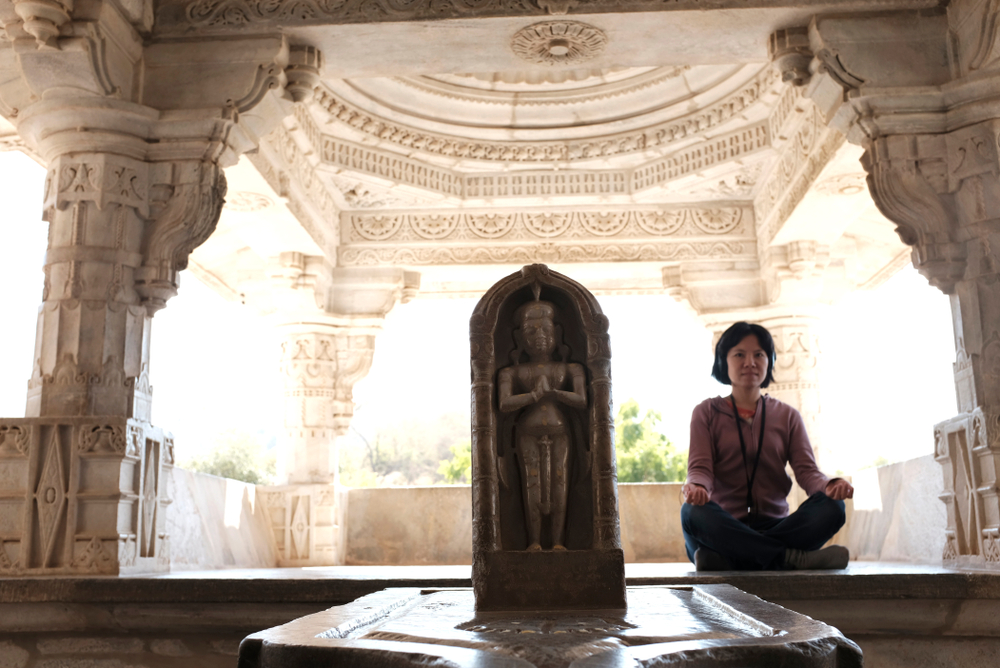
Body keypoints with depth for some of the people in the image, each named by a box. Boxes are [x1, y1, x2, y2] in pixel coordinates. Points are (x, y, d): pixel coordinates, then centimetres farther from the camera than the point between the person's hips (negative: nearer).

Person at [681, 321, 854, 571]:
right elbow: (700, 467, -3)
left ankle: (727, 561, -35)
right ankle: (793, 557, -32)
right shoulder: (707, 412, 10)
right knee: (693, 512, -36)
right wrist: (696, 487, -29)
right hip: (725, 527, -2)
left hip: (775, 526, 2)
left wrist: (829, 485, -21)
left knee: (831, 508, -26)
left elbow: (806, 470, 4)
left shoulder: (787, 416, 17)